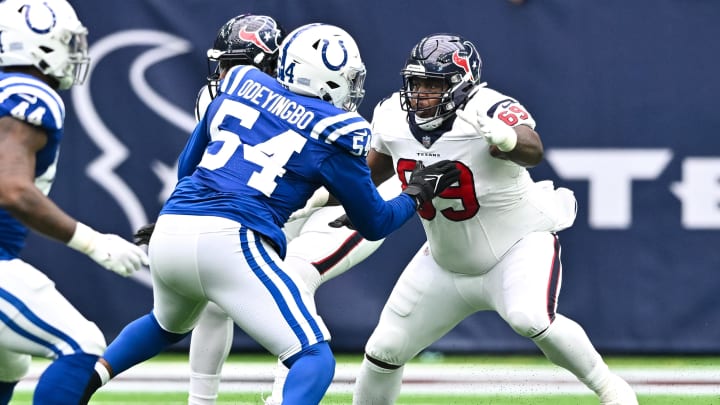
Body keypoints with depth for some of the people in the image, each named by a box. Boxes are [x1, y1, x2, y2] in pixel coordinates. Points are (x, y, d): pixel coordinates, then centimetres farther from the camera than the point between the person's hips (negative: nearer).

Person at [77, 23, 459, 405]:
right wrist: (417, 193, 30)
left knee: (168, 326, 36)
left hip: (169, 231, 6)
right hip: (228, 241, -6)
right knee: (315, 358, -3)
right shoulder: (334, 132, 4)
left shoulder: (239, 85, 17)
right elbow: (374, 224, 14)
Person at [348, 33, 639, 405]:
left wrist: (508, 140, -72)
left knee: (530, 319, -33)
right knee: (385, 349, 6)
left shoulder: (491, 112, -29)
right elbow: (378, 165, 13)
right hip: (446, 260, 6)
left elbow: (533, 151, -51)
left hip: (521, 244, -6)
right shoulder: (393, 117, -10)